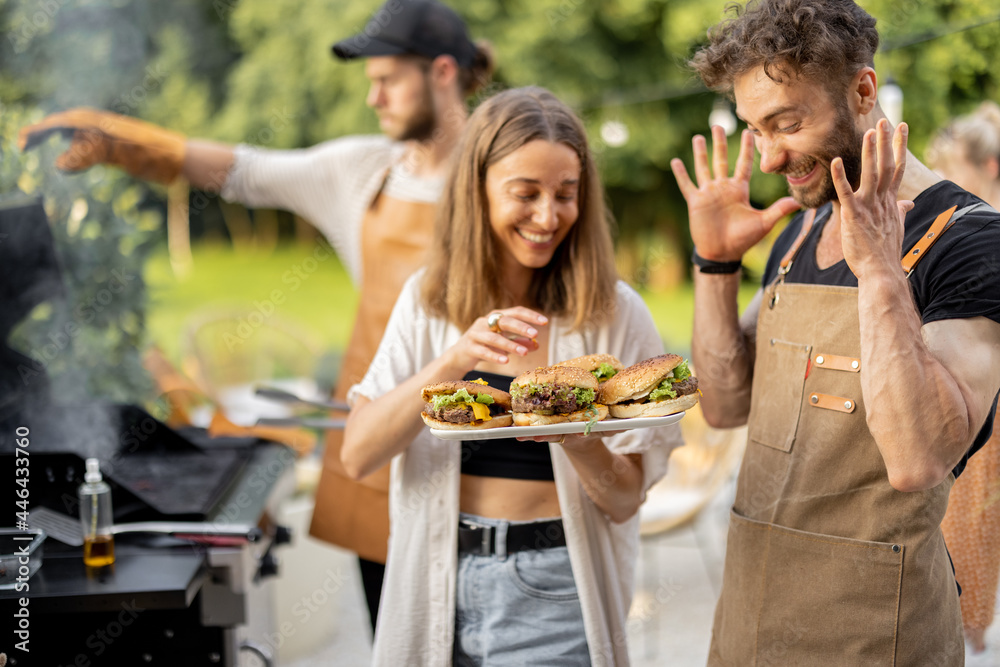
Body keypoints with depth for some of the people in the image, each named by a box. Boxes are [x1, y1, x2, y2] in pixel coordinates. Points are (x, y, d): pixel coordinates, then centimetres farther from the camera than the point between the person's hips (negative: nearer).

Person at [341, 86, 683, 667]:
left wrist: (575, 438, -24)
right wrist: (454, 362, -22)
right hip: (439, 585, 2)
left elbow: (624, 500, -4)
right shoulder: (428, 301, 0)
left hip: (553, 596, -2)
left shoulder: (614, 314, -6)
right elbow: (358, 455, -9)